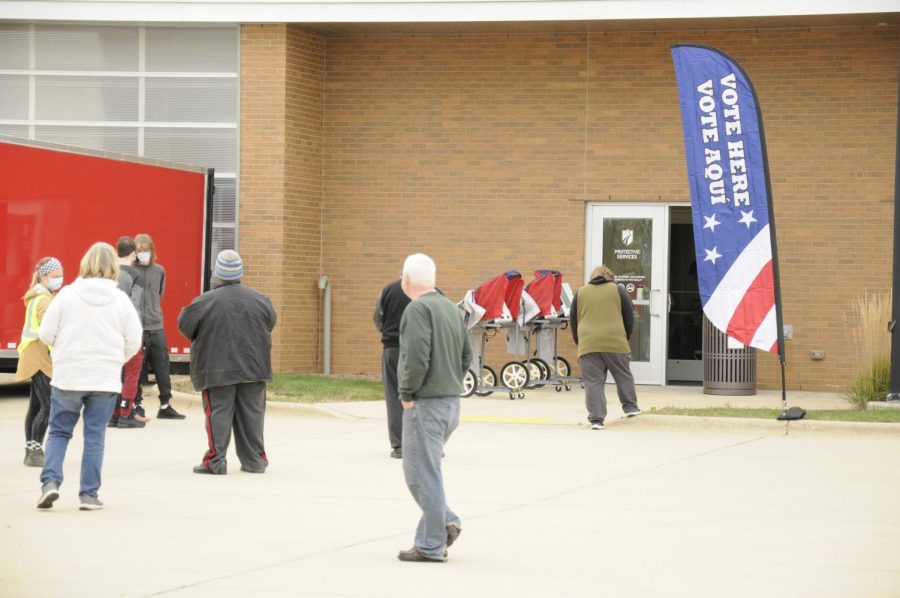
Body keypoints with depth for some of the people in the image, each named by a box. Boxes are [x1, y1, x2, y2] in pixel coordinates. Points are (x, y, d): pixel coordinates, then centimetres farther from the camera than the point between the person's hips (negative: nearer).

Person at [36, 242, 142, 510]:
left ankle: (50, 481, -6)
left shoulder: (68, 294, -5)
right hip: (106, 380, 0)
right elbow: (134, 342, -1)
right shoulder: (121, 300, -2)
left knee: (58, 431, 12)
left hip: (67, 377, 0)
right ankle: (89, 494, 6)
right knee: (95, 436, 7)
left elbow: (46, 334, -4)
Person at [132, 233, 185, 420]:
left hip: (156, 326, 4)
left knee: (162, 366, 6)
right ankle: (137, 405, 11)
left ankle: (165, 406, 13)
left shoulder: (159, 271, 8)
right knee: (137, 368, 1)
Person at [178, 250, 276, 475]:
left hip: (218, 370, -3)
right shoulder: (259, 300, 2)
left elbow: (185, 325, -5)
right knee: (251, 414, 10)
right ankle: (254, 459, 14)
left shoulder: (205, 302, -11)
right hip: (254, 368, 3)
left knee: (218, 414, 2)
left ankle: (215, 461, -1)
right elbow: (271, 323, 15)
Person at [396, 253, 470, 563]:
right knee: (425, 471, 20)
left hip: (426, 404, -9)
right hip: (451, 401, 9)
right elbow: (466, 355, 18)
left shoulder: (418, 309, -14)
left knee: (421, 474, -3)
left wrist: (406, 393, -12)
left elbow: (416, 356, -24)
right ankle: (446, 522, 9)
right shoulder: (451, 308, 14)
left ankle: (431, 546, -1)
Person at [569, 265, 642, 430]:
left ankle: (596, 419, -8)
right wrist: (625, 339, 22)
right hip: (616, 343, 0)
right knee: (623, 376, 19)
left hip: (588, 344, 0)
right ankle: (630, 407, 24)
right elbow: (629, 318, 10)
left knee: (593, 383, -1)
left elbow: (573, 322, 16)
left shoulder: (580, 293, 14)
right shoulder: (618, 290, 10)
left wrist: (579, 342, 25)